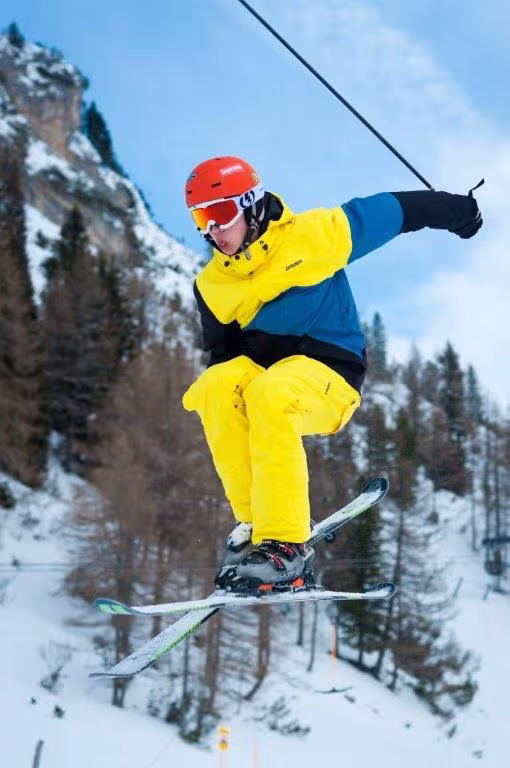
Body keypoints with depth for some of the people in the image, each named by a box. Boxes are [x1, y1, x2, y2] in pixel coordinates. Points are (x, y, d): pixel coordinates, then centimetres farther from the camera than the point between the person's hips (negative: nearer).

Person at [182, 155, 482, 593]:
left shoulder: (312, 235, -9)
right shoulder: (213, 285, 4)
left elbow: (392, 211, 1)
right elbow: (221, 351, 17)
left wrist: (458, 210, 13)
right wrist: (224, 379, -4)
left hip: (330, 373, -5)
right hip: (260, 369, 5)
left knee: (268, 396, -36)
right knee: (214, 387, -28)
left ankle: (286, 546, -36)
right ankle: (253, 520, -19)